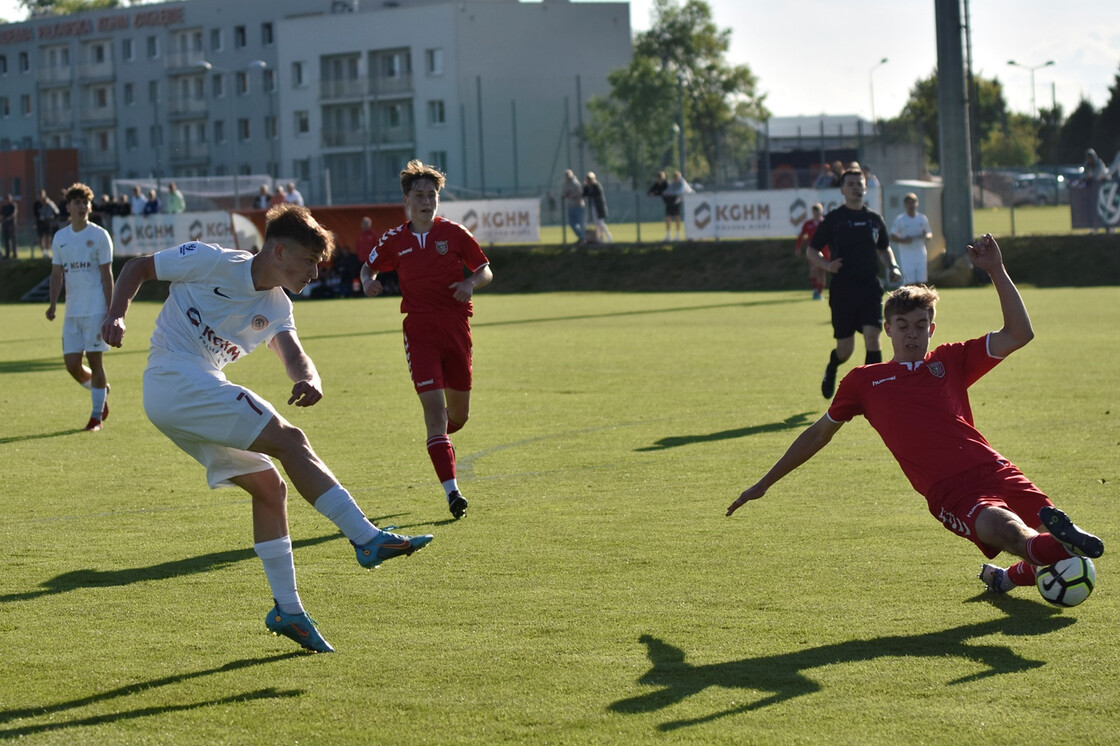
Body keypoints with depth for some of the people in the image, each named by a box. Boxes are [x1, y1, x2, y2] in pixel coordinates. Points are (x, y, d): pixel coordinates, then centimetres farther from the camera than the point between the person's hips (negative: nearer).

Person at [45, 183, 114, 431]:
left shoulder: (99, 235, -3)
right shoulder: (60, 238, 9)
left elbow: (106, 275, -4)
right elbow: (57, 274, 13)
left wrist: (110, 312, -8)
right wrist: (53, 304, -1)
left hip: (96, 310, -4)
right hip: (72, 311, 4)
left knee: (95, 360, -4)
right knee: (72, 364, 0)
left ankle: (97, 416, 6)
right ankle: (101, 391, 29)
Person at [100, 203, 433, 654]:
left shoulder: (276, 307, 13)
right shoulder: (212, 262, -5)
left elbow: (293, 353, -4)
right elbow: (139, 267, 3)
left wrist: (308, 381, -27)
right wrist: (116, 315, -13)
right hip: (175, 377, -9)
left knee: (269, 487, 5)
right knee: (289, 440, -18)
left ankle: (287, 609, 7)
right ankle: (368, 539, -25)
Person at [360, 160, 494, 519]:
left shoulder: (453, 233, 2)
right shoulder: (394, 240, 4)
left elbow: (485, 271, 8)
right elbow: (370, 266, 19)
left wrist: (472, 283, -14)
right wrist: (368, 282, -4)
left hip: (456, 327, 1)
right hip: (419, 330, -1)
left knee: (459, 414, 9)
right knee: (434, 406, -15)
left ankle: (439, 440, 47)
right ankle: (452, 492, -19)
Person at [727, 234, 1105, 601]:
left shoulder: (952, 360, 20)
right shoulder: (863, 381, 19)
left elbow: (1019, 334, 12)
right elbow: (819, 433, 29)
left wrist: (996, 270, 5)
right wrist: (764, 483, 33)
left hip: (993, 471, 4)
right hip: (949, 493, -4)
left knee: (1057, 531, -12)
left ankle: (1005, 577, 13)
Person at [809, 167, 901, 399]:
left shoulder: (874, 219, 10)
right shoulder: (833, 219, 0)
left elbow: (884, 248, 26)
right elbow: (811, 251, 5)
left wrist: (893, 266, 6)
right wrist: (827, 265, -14)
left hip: (870, 288, 2)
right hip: (842, 290, -2)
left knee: (872, 337, -15)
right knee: (845, 350, 3)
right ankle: (831, 370, 38)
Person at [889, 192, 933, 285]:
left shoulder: (923, 219, 9)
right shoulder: (899, 220, -2)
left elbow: (930, 234, 16)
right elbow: (892, 238, -2)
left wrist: (926, 236, -8)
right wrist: (903, 240, -20)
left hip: (920, 255, 4)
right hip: (906, 255, -4)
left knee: (921, 281, 5)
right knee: (909, 282, -11)